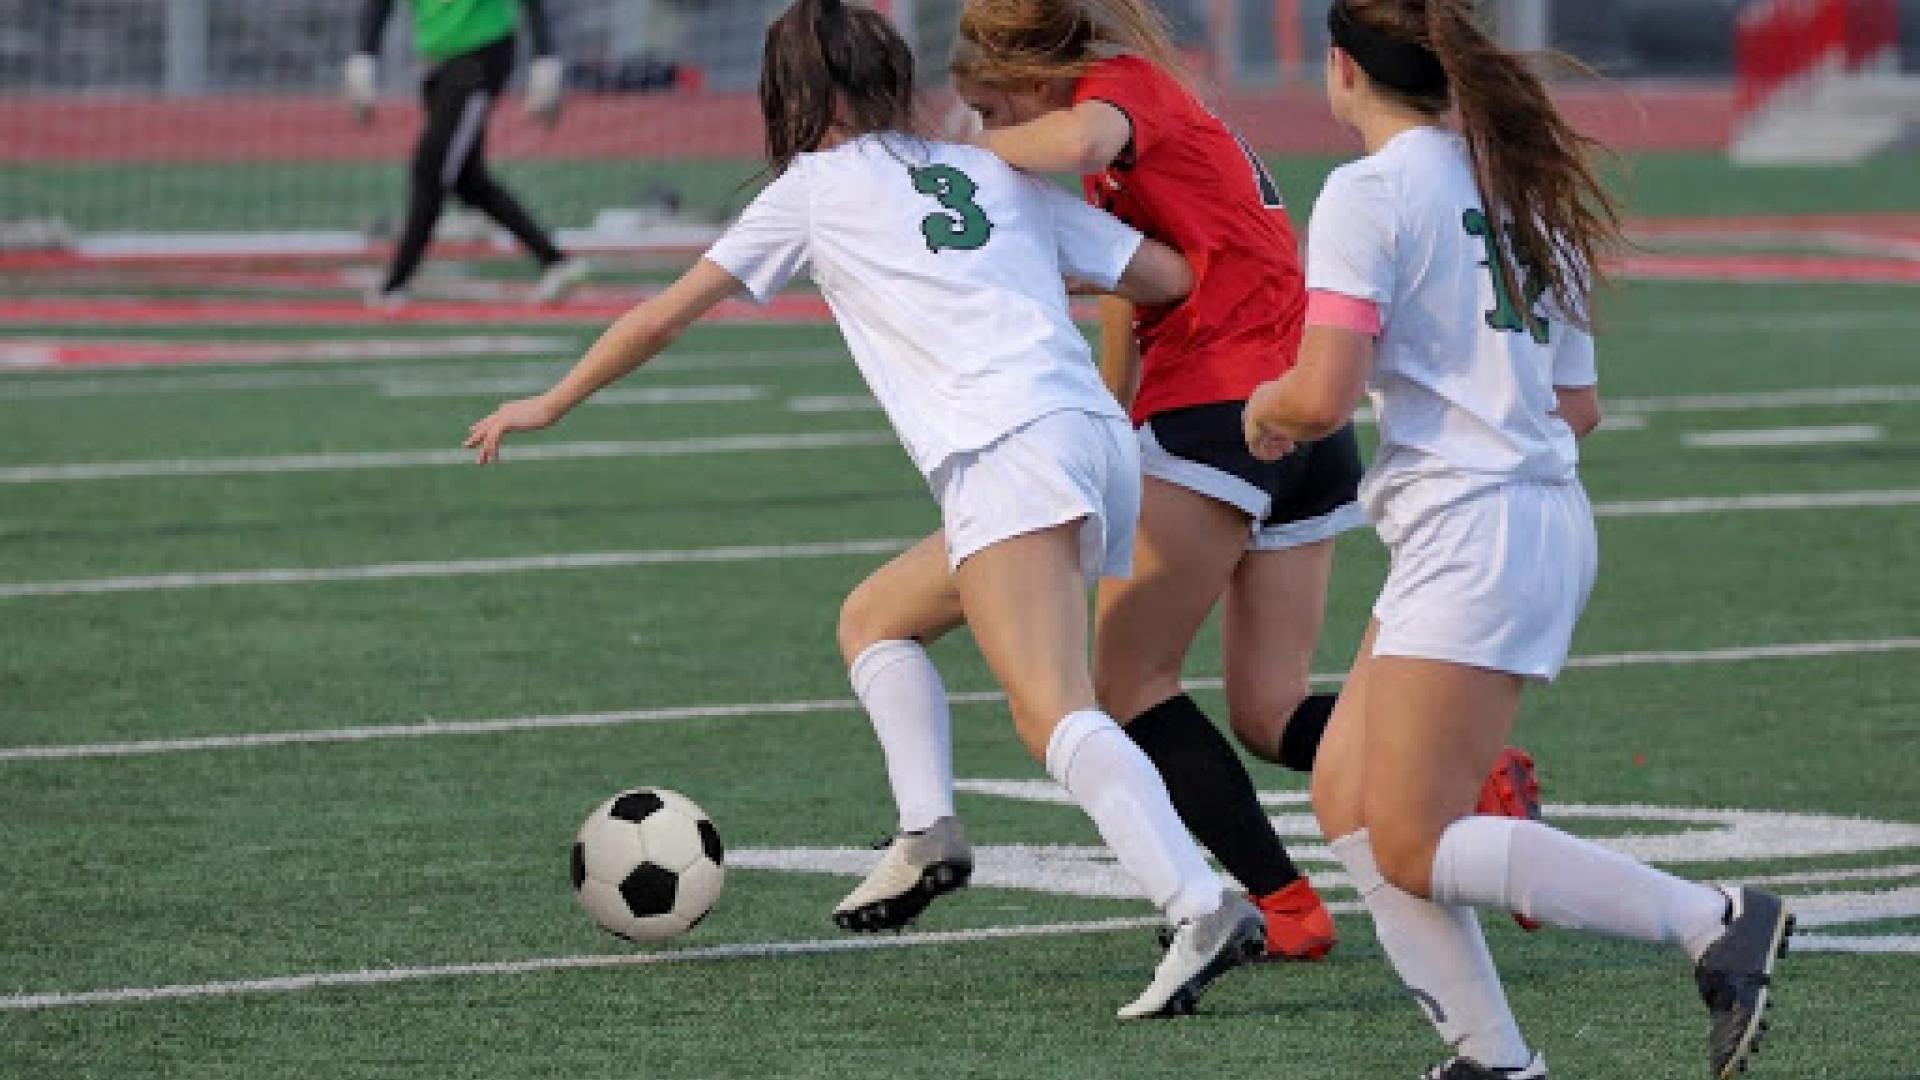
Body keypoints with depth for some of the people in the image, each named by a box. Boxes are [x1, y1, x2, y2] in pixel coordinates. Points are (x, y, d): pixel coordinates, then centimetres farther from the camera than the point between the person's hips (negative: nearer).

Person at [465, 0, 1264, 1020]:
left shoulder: (819, 184, 16)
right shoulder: (995, 171, 26)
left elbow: (660, 319, 21)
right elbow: (1170, 274, 21)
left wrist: (548, 404, 35)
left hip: (1005, 456, -7)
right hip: (1098, 432, 7)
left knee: (1056, 717, -18)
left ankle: (1201, 908, -36)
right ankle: (927, 835, 6)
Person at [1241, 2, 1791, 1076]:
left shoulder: (1369, 193, -9)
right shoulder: (1520, 189, 17)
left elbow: (1322, 396, -18)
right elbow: (1579, 406, 19)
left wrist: (1265, 410, 4)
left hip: (1472, 533, -9)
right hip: (1550, 516, 9)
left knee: (1412, 849, -7)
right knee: (1347, 793, 11)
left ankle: (1718, 922, -16)